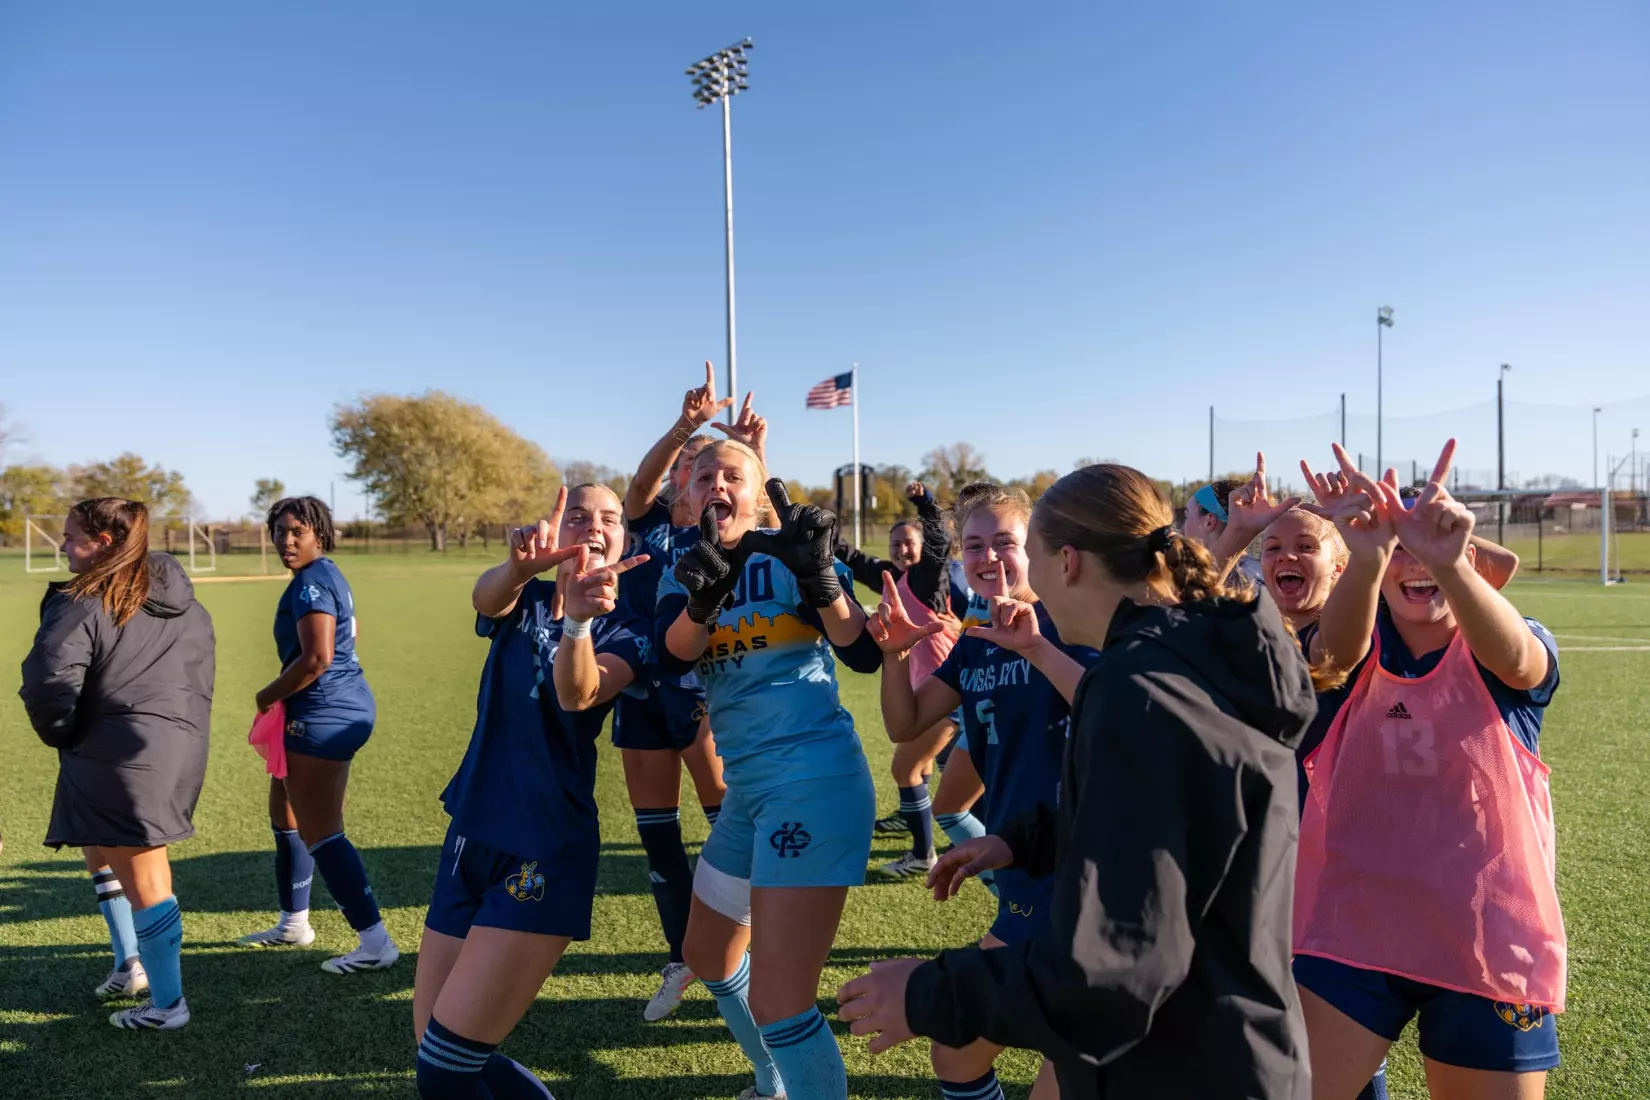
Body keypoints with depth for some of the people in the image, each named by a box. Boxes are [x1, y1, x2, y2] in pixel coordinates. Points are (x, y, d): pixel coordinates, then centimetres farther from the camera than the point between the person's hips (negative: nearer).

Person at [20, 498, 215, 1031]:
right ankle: (132, 964, 30)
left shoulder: (82, 605, -13)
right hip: (182, 751, 8)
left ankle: (167, 1006, 13)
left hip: (119, 759, -8)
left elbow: (49, 684, -22)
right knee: (102, 847, 28)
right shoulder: (187, 607, 10)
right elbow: (203, 671, 16)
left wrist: (61, 735, -3)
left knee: (143, 880, 2)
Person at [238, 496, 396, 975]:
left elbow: (316, 658, -26)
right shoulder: (324, 575, 15)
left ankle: (376, 943, -6)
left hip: (325, 714, -11)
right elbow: (350, 628, 29)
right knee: (284, 811, 22)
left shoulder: (311, 582, -17)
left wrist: (269, 694, -10)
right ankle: (293, 923, 36)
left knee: (319, 833, -8)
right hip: (335, 707, 11)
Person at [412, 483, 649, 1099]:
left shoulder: (623, 633, -6)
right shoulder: (523, 602, 4)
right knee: (435, 1049, 11)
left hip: (547, 852, -5)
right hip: (472, 836, 5)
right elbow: (486, 597, -21)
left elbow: (579, 695, -27)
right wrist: (522, 565, -45)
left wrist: (579, 620, -48)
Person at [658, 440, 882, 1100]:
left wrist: (820, 578, -34)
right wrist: (703, 599, -33)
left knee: (776, 1001, -10)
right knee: (708, 956, 25)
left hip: (814, 778, -8)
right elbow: (672, 656, -13)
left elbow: (865, 655, -17)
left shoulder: (786, 554, -7)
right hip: (749, 787, 8)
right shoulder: (683, 576, 8)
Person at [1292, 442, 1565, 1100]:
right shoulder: (1364, 644, 1)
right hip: (1353, 928, 1)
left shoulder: (1525, 648, -2)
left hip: (1487, 938, 0)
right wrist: (1365, 556, -46)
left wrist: (1448, 560, -48)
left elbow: (1513, 658, -28)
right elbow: (1335, 649, -25)